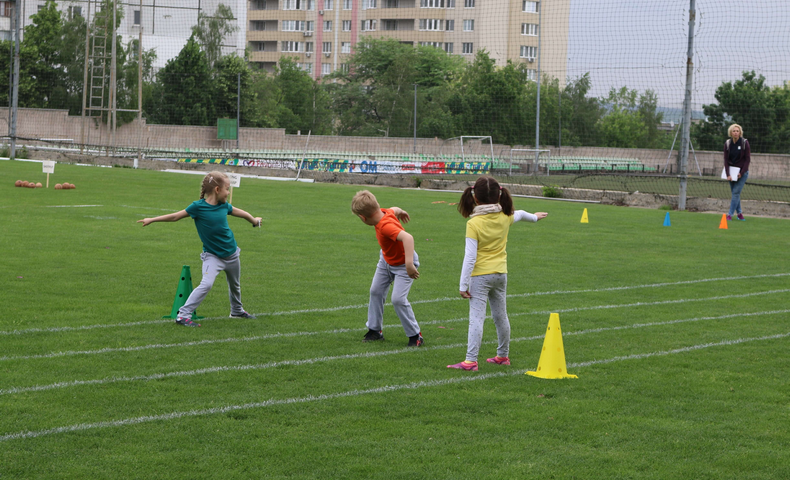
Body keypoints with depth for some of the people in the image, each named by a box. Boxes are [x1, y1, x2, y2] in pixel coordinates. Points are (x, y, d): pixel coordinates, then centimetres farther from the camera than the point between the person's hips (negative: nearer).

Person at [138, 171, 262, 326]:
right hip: (212, 256, -6)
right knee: (206, 284, -25)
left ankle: (237, 311, 49)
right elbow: (176, 216, -10)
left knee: (234, 285, 23)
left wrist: (254, 220, 34)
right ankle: (183, 315, -21)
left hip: (231, 255, 6)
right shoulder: (198, 207, -18)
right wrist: (152, 220, -9)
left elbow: (239, 212, 16)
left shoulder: (224, 206, -4)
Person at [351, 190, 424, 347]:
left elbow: (408, 238, -58)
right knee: (376, 291, 14)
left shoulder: (386, 226, -42)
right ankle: (375, 330, 29)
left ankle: (415, 336, -1)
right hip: (386, 260, 9)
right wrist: (400, 211, 32)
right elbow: (394, 210, 6)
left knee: (398, 299, -16)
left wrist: (409, 264, -66)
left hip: (403, 265, -9)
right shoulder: (385, 212, -18)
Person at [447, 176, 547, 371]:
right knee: (501, 316, 18)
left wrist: (463, 285, -12)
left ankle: (471, 361, -15)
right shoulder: (505, 217, 0)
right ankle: (503, 355, 32)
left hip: (480, 276, -6)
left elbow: (470, 257, -18)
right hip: (501, 274, 6)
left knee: (476, 318, -10)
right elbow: (520, 214, 25)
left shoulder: (474, 223, -17)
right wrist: (534, 217, 48)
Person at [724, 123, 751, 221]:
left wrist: (741, 173, -13)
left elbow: (748, 159, -7)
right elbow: (726, 160, -3)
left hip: (742, 171, -3)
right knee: (735, 193, 6)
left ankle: (730, 214, -11)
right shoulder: (727, 143, -1)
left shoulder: (744, 143, -8)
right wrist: (728, 174, -12)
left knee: (736, 192, -9)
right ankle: (739, 212, 18)